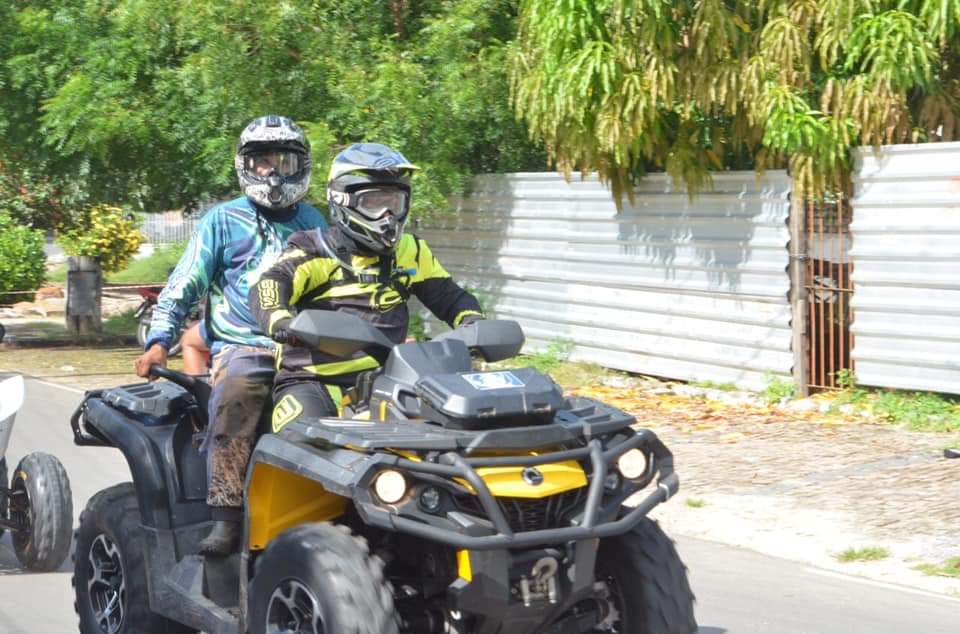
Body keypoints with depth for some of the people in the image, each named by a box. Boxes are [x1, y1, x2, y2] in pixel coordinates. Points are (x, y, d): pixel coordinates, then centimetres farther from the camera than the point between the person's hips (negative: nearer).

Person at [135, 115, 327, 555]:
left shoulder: (312, 222, 22)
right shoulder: (224, 221, 11)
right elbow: (182, 286, 8)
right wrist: (158, 340, -5)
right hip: (241, 347, -3)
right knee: (235, 394, -36)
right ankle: (225, 518, -37)